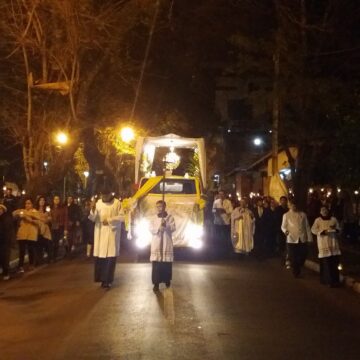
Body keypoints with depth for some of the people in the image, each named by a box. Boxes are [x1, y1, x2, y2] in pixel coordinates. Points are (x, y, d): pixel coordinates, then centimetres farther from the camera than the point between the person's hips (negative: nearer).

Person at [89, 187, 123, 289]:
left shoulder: (117, 203, -1)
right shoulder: (98, 203, 6)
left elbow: (121, 217, -4)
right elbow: (93, 218, 3)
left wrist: (109, 220, -13)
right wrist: (93, 209, -16)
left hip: (112, 233, -2)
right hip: (100, 232, 2)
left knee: (110, 257, -5)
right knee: (99, 256, -2)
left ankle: (107, 280, 1)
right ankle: (101, 278, 11)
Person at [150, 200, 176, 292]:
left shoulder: (170, 217, 7)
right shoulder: (154, 219, 11)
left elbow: (173, 228, -5)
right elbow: (151, 229, -1)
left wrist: (166, 226, -24)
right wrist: (159, 227, -18)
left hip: (167, 244, 0)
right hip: (156, 244, 0)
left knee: (167, 264, 4)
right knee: (156, 265, -6)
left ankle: (167, 280, 21)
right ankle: (156, 283, -6)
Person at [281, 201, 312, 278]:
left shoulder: (303, 214, 12)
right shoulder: (286, 215, 7)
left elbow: (307, 227, 11)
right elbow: (283, 226, 3)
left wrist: (309, 238, 5)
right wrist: (285, 230, -20)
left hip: (302, 239, 2)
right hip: (292, 239, -2)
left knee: (302, 257, 2)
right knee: (293, 258, 0)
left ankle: (298, 270, 27)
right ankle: (295, 273, 18)